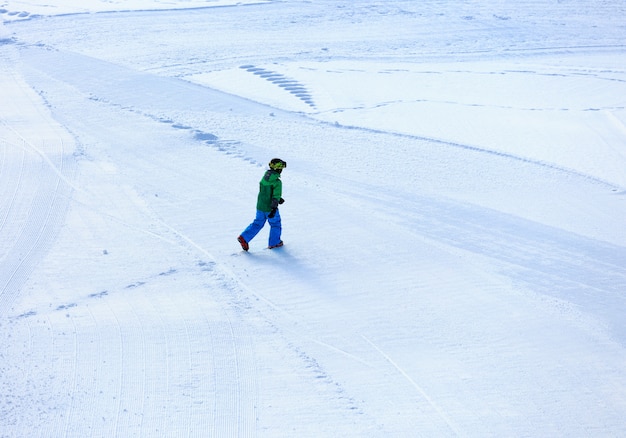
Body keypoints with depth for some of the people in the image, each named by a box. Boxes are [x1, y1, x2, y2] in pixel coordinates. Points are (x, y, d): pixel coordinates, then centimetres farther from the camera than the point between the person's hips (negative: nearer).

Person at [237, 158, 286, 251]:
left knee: (257, 223, 18)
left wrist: (279, 199, 21)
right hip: (270, 208, -6)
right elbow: (276, 197, -24)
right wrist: (274, 209, -24)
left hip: (260, 206, 6)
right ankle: (274, 243, 27)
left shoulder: (264, 177, 1)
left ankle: (244, 237, 6)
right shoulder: (277, 182, -21)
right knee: (275, 224, 16)